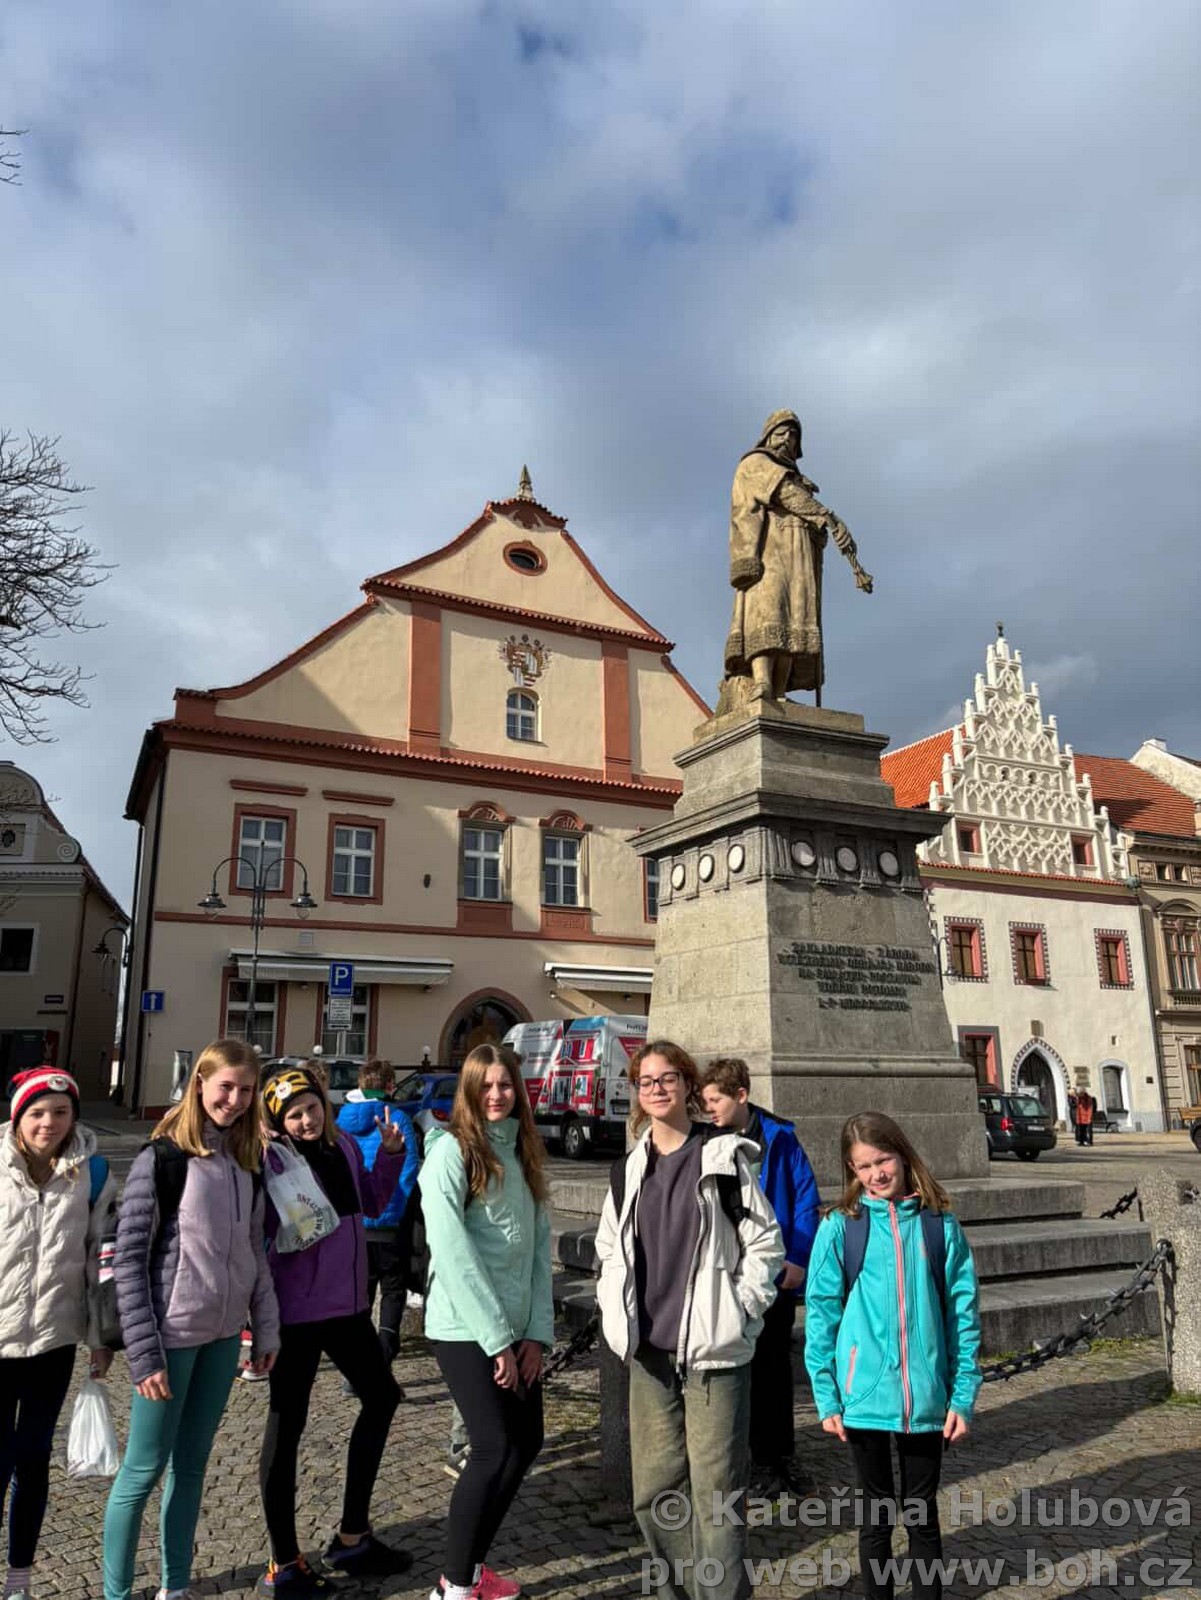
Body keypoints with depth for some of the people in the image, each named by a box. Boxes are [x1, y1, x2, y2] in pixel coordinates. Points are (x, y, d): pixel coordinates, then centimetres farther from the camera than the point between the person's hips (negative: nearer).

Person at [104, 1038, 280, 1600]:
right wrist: (144, 1352, -15)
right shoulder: (160, 1160, -14)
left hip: (224, 1335, 6)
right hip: (172, 1335, -5)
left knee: (192, 1464, 16)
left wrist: (266, 1326, 8)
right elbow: (127, 1260, -13)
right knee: (144, 1469, 5)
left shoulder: (246, 1162, 4)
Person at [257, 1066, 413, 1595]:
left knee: (380, 1398, 18)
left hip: (347, 1304, 8)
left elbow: (373, 1203, 16)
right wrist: (256, 1163, -31)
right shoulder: (273, 1161, -15)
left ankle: (352, 1536, 34)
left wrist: (390, 1153, 2)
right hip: (297, 1311, -8)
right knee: (287, 1425, 3)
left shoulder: (344, 1145, 2)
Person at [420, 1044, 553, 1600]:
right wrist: (494, 1337, -17)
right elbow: (451, 1250, -17)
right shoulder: (451, 1149, -12)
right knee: (495, 1448, -7)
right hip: (465, 1327, -7)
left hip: (518, 1327, 7)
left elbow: (539, 1244, 8)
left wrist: (537, 1330, 0)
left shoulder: (524, 1153, 9)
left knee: (526, 1443, 11)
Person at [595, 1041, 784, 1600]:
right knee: (652, 1489, 12)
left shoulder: (724, 1158, -5)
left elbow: (765, 1243, -2)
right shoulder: (628, 1171, 9)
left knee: (715, 1487, -2)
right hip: (649, 1351, 5)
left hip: (714, 1350, -4)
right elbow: (610, 1251, 18)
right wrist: (616, 1314, 6)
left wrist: (739, 1311, -8)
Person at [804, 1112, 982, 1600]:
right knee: (876, 1514, 15)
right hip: (864, 1396, -1)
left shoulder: (939, 1224, -2)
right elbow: (821, 1316, -3)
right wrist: (827, 1399, -5)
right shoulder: (840, 1228, -6)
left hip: (926, 1399, 1)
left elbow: (964, 1312, 1)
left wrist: (963, 1396, -1)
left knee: (923, 1514, 15)